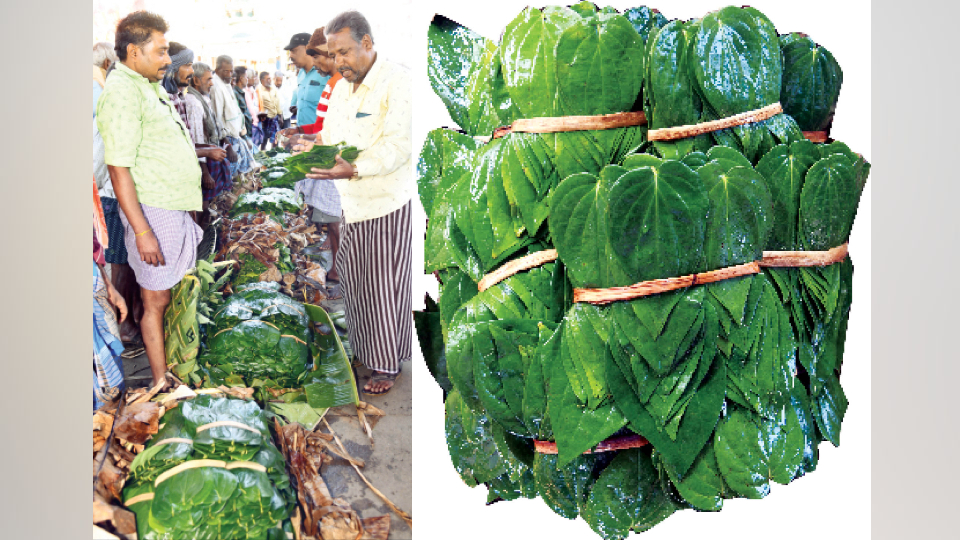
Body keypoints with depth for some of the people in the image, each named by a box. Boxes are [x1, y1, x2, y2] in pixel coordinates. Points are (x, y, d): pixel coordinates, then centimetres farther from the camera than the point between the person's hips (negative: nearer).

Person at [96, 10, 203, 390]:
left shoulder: (149, 86, 13)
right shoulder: (122, 92, -18)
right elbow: (119, 169, -22)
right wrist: (142, 231, -24)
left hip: (176, 208, 9)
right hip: (152, 213, -9)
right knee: (156, 300, 1)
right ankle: (162, 384, 10)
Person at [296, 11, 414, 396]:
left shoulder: (397, 83, -14)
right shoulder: (340, 90, 14)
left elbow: (397, 146, -23)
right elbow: (330, 136, 20)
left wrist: (353, 169, -34)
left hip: (388, 204, -7)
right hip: (352, 204, 8)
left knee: (385, 288, -1)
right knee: (353, 283, 10)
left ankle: (387, 365, 12)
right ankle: (363, 352, 25)